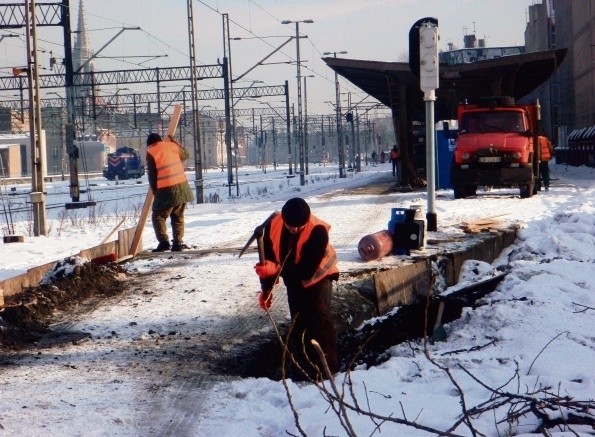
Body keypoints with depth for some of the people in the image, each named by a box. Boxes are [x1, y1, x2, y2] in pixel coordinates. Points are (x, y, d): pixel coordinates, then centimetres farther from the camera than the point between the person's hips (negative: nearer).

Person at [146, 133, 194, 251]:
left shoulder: (151, 153, -3)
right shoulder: (171, 146, 9)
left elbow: (152, 175, -3)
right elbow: (185, 154, 27)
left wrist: (155, 192, 9)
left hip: (167, 190, -5)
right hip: (182, 186, 5)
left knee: (158, 216, 4)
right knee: (178, 217, 16)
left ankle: (164, 242, -10)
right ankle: (178, 243, 11)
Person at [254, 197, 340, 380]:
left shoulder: (317, 231, -34)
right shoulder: (273, 225, -21)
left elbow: (308, 269, -35)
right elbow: (267, 259, -8)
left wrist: (277, 269, -46)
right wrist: (266, 289, -8)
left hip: (318, 275, -5)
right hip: (293, 279, 5)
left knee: (320, 318, -16)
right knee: (297, 321, 7)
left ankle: (328, 369, -14)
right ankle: (303, 366, 17)